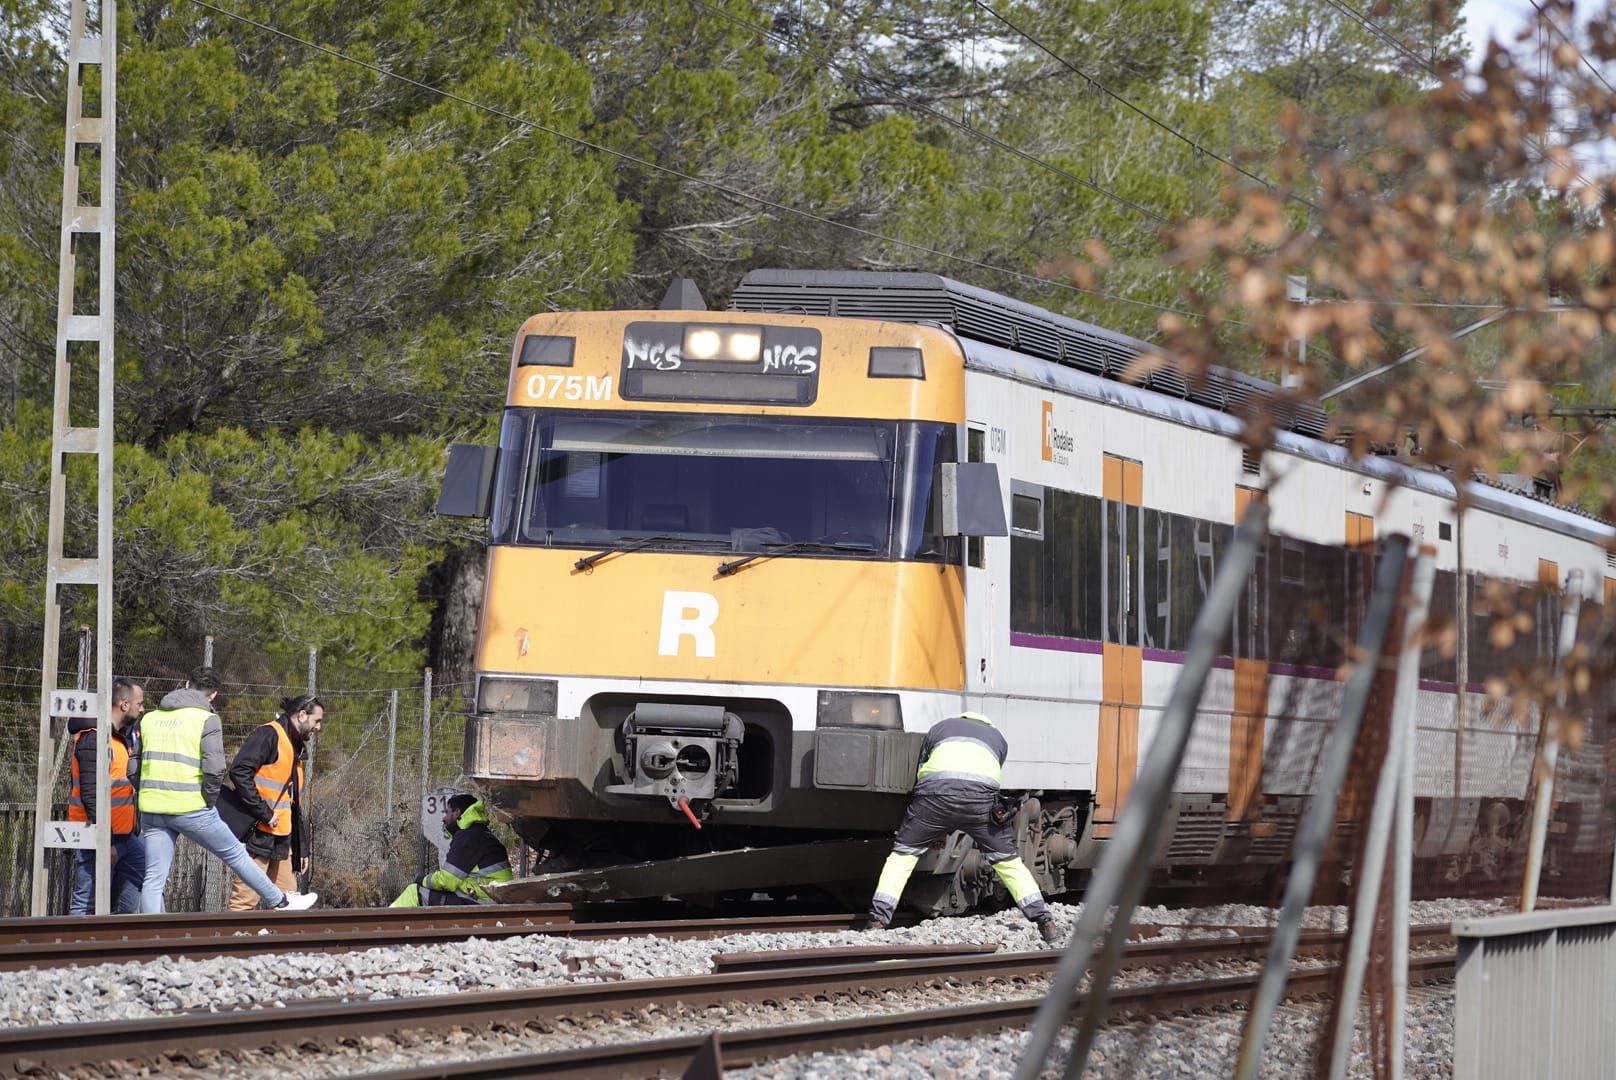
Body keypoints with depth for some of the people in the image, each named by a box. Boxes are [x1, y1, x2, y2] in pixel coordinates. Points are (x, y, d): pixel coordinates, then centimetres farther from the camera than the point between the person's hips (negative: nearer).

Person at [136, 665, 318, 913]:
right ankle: (281, 902, 27)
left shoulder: (150, 718, 11)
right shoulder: (205, 719, -5)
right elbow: (214, 767, -17)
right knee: (235, 854, 13)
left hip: (151, 808, 4)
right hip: (191, 808, -4)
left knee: (154, 879, 4)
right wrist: (209, 798, -1)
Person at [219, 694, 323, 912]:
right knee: (246, 897, -12)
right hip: (256, 833, -10)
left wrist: (302, 849, 22)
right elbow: (239, 771, -22)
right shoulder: (268, 735, -9)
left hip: (280, 840, 10)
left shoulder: (295, 749, 22)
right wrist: (264, 813, -21)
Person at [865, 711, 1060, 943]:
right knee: (1005, 859, 17)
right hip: (982, 795, 1)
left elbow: (919, 772, 34)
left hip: (936, 790, -1)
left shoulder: (939, 728, 35)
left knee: (903, 853, 14)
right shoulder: (997, 738, 36)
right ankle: (1046, 923, 12)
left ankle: (877, 921, 3)